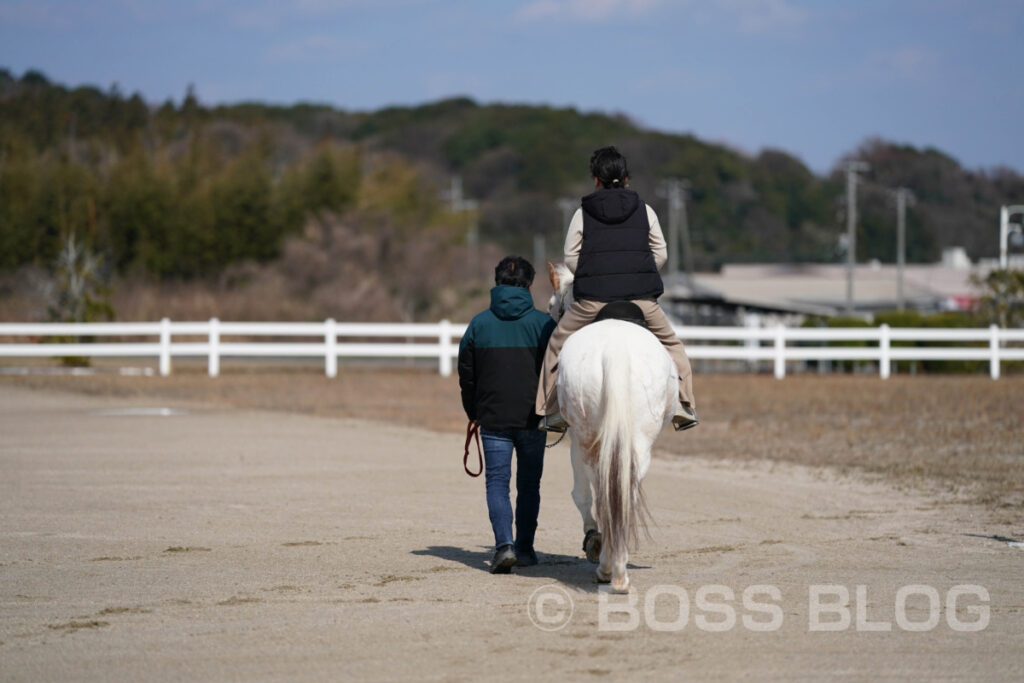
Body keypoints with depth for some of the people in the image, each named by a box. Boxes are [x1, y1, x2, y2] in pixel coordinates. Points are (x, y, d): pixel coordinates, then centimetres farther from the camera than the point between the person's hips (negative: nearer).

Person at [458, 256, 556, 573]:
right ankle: (525, 548, 17)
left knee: (497, 482, 2)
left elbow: (466, 374, 5)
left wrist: (473, 412, 18)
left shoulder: (479, 324, 0)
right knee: (529, 483, 13)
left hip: (493, 419, 0)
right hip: (533, 419, 0)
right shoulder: (543, 323, -2)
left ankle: (505, 544, -17)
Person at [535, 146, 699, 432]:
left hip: (592, 300, -1)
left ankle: (553, 411, 17)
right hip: (641, 298, 1)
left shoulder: (583, 214, 5)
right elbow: (661, 253, 10)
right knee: (670, 343, 21)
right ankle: (684, 407, 12)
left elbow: (571, 257, 6)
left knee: (559, 344, 19)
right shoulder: (645, 211, 7)